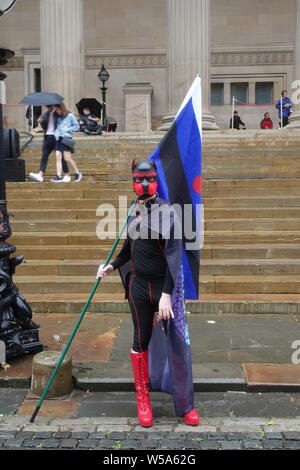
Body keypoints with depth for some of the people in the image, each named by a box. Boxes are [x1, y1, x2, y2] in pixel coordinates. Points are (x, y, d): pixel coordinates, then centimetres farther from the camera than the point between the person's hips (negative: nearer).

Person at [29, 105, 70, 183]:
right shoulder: (45, 114, 15)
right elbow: (44, 127, 17)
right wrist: (41, 122, -2)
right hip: (47, 137, 5)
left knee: (61, 157, -1)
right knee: (44, 156, -3)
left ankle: (67, 175, 8)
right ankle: (40, 175, -8)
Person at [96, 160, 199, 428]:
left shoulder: (167, 210, -10)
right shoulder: (134, 212, 7)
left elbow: (174, 253, -16)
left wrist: (167, 294, -22)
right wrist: (112, 266, 9)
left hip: (166, 286, -4)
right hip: (139, 287, 4)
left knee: (178, 345, -1)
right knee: (141, 341, 11)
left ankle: (186, 405, 18)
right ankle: (143, 400, 28)